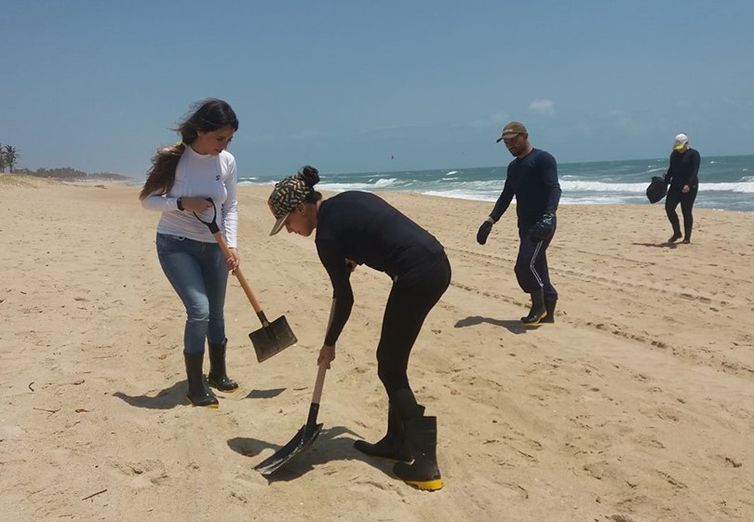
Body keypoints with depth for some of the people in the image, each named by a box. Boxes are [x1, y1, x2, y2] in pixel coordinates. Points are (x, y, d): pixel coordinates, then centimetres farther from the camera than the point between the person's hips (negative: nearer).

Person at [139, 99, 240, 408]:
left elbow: (230, 207, 2)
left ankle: (218, 374, 36)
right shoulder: (171, 158, -14)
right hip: (176, 245, -4)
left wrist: (232, 245, -9)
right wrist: (182, 203, -23)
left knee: (216, 313, 14)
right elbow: (147, 199, -6)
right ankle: (195, 386, 0)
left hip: (213, 247, 4)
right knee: (199, 310, -15)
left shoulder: (227, 162, -5)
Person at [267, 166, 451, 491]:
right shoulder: (346, 199, 14)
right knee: (391, 359, 19)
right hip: (437, 263, 9)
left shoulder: (326, 236, -8)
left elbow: (344, 299, 0)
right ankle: (397, 441, 29)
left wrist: (329, 345, 13)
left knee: (390, 368, 4)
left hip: (417, 275, -9)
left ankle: (424, 464, 4)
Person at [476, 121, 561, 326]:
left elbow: (554, 189, -17)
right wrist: (490, 221, 12)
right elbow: (506, 196, 22)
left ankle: (538, 307, -1)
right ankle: (547, 313, 16)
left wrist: (548, 216, -33)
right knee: (535, 267, 8)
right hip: (525, 225, 8)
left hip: (542, 225, -8)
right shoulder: (513, 167, 18)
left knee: (526, 264, -18)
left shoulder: (543, 159, -7)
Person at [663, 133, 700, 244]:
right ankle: (677, 233, 13)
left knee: (686, 211, -3)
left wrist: (688, 185, -31)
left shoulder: (694, 154, -8)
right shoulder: (674, 154, 10)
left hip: (689, 187, -6)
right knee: (669, 208, -2)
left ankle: (687, 237, 8)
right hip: (675, 186, 6)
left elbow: (695, 171, -18)